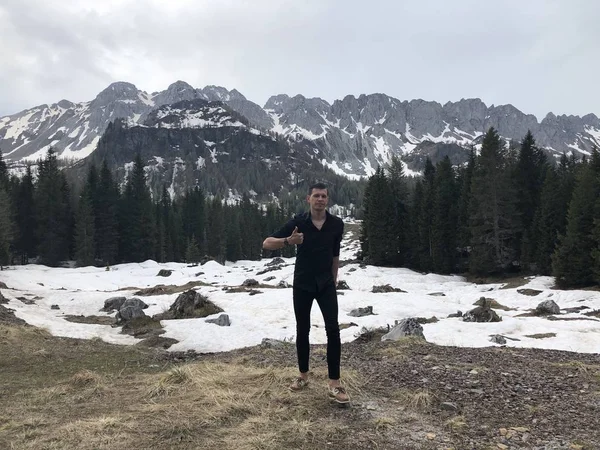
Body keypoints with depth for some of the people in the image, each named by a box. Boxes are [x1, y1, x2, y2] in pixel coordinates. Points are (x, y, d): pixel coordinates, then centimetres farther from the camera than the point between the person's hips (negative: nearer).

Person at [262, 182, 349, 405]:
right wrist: (288, 241, -31)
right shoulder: (298, 222, -10)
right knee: (303, 330, 9)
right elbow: (266, 243, -12)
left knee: (333, 330, -10)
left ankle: (334, 383, -4)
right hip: (302, 284, 0)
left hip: (326, 284, 1)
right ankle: (303, 375, 27)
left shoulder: (336, 224, -4)